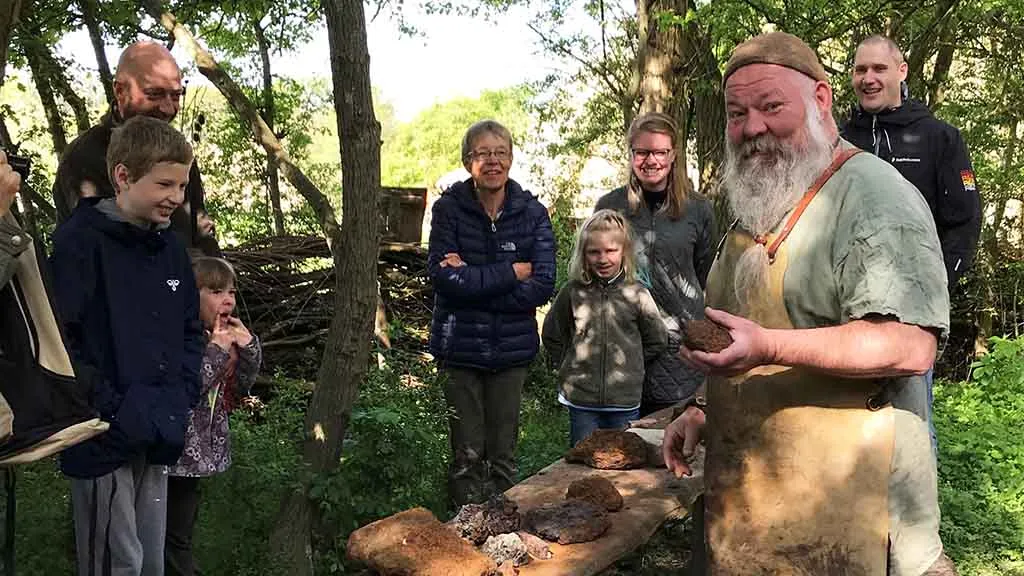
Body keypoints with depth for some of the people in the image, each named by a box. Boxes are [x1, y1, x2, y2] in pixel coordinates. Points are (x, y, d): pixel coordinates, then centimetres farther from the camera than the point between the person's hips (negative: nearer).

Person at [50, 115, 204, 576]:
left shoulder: (169, 246, 9)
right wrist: (114, 409, -17)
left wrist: (181, 398, 3)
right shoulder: (80, 242, -13)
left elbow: (190, 330, 16)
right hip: (106, 438, -6)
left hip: (159, 438, 7)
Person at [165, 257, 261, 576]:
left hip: (202, 451, 8)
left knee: (183, 530, 22)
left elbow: (237, 390, 10)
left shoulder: (223, 335, 6)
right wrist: (215, 351, -26)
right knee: (175, 536, 4)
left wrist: (249, 348, -4)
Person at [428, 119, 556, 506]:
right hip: (460, 346, -1)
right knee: (466, 453, 7)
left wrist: (472, 280, -16)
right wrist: (512, 273, -14)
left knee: (504, 453, 11)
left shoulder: (532, 212, -2)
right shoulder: (449, 209, -5)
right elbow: (443, 277, -16)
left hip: (512, 347, 1)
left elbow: (542, 286, -11)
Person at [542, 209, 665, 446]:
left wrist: (629, 363, 4)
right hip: (581, 400, 0)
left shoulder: (636, 294, -4)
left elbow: (657, 341, 7)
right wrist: (568, 366, 4)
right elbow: (552, 335, 9)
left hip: (625, 402, 0)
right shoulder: (573, 293, -3)